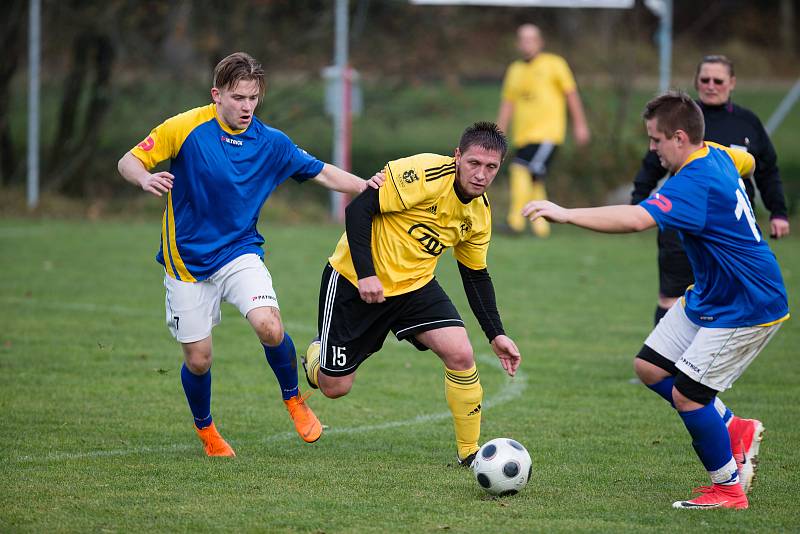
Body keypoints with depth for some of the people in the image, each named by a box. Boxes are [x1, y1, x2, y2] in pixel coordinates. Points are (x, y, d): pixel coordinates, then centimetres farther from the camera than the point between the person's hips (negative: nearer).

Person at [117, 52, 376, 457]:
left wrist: (370, 187, -14)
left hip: (240, 252, 1)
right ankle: (204, 428, 33)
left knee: (269, 327, -25)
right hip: (188, 260, -1)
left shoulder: (272, 143, -3)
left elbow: (324, 174, 3)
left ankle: (293, 399, 4)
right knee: (198, 359, 1)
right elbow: (128, 162, -7)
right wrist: (146, 179, -30)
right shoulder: (185, 128, -12)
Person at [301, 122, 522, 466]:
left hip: (416, 285, 5)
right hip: (356, 282, -5)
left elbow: (476, 276, 12)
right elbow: (358, 209, -23)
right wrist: (365, 274, -28)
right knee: (335, 387, 1)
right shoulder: (424, 173, -24)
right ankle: (317, 356, 39)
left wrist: (496, 335, 6)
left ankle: (470, 453, -2)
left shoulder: (480, 213, -1)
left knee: (460, 355, -16)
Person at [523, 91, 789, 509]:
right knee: (650, 367, 8)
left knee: (685, 394, -10)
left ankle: (728, 488, 7)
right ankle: (735, 430, 22)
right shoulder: (717, 155, 1)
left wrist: (564, 213, -44)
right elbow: (748, 162, 27)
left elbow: (635, 219, -44)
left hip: (745, 310, -10)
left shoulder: (695, 183, -30)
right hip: (708, 297, 10)